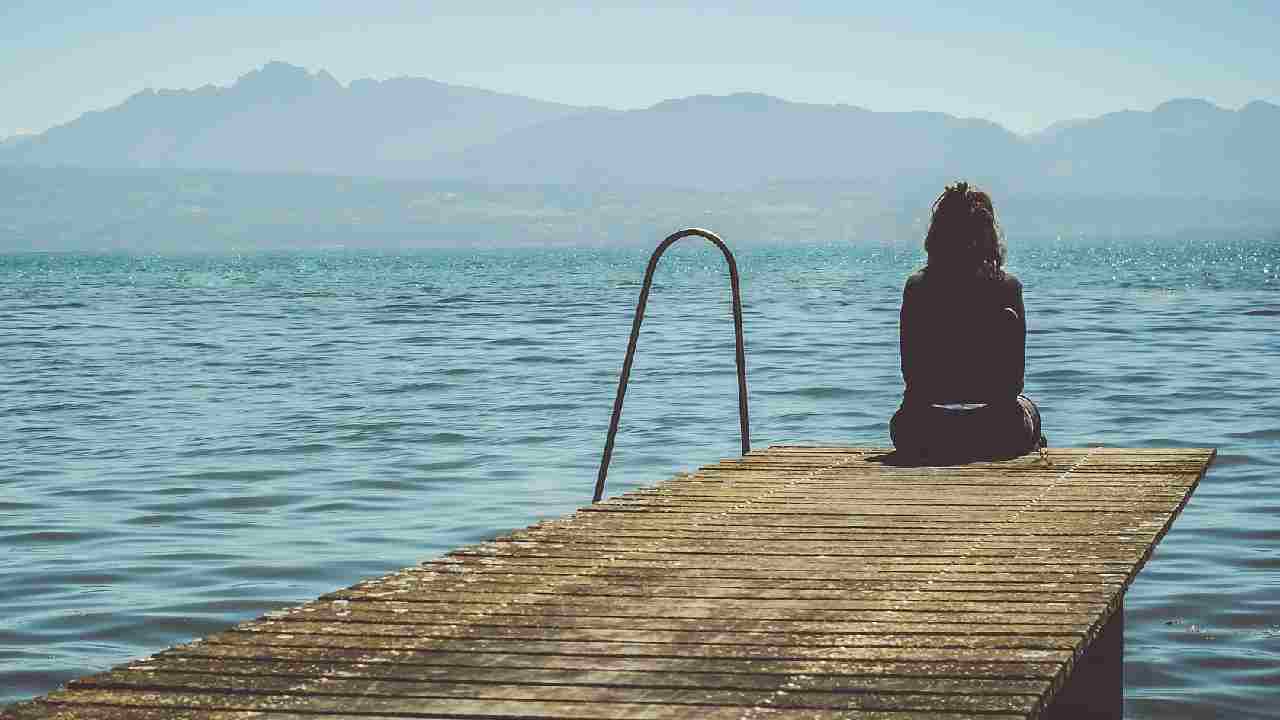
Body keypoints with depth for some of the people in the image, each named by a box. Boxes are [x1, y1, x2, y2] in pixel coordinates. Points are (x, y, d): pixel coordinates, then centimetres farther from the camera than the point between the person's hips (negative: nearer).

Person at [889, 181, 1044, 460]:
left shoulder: (916, 287, -3)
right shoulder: (1007, 287, -5)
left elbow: (910, 374, 2)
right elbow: (1015, 379, -3)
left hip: (924, 437, 0)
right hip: (996, 434, 0)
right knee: (1028, 410, 36)